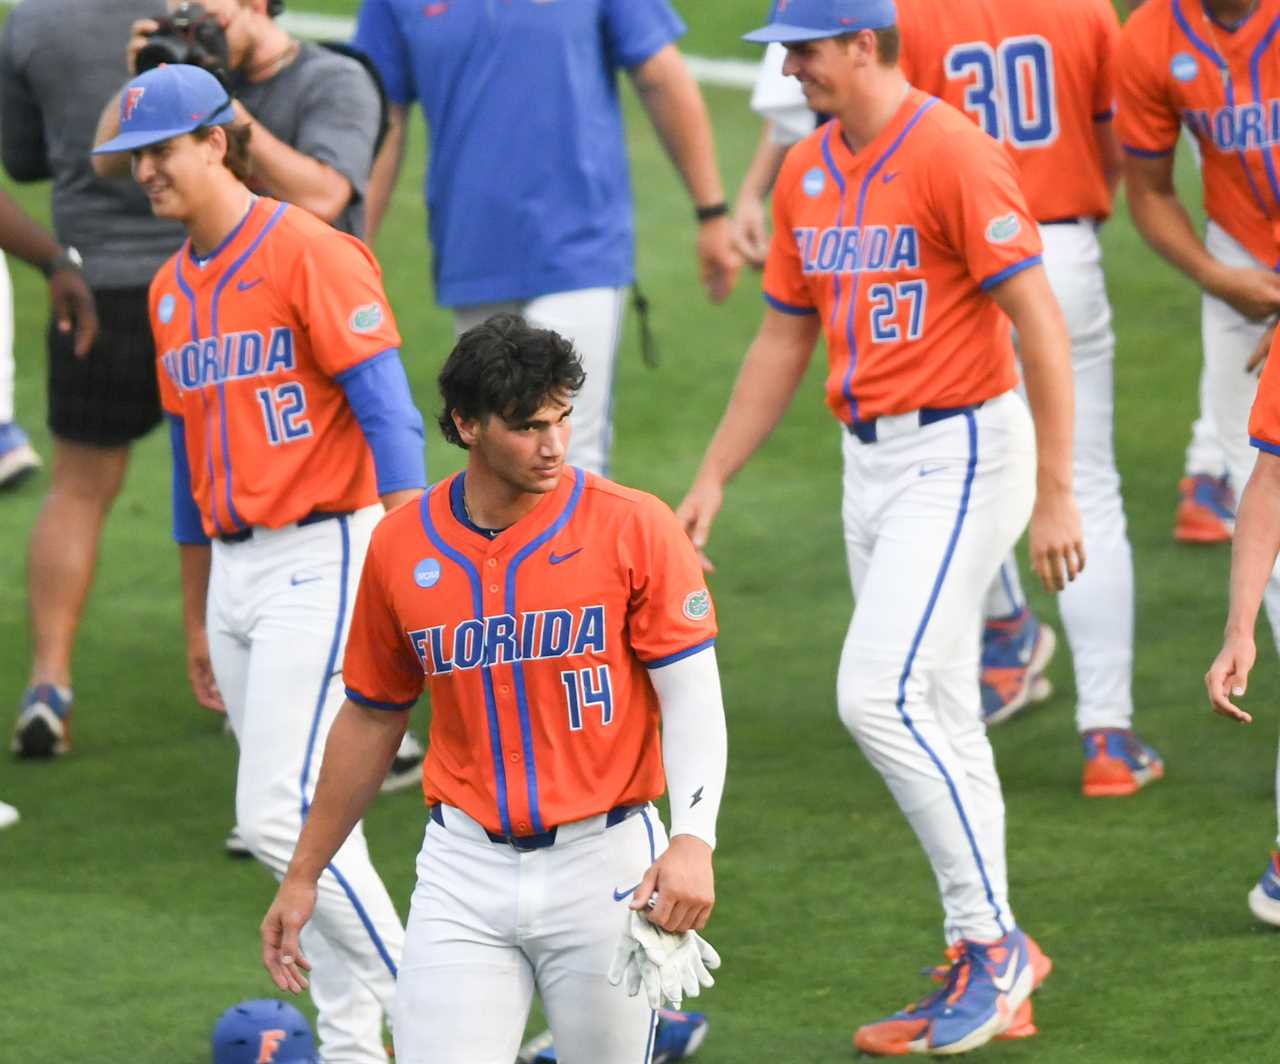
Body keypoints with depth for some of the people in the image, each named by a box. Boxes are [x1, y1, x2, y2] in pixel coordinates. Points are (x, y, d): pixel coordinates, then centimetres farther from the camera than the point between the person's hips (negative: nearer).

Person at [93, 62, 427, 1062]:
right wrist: (197, 619, 23)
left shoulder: (307, 252, -10)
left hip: (320, 558, -8)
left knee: (280, 812, -15)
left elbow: (388, 412, -15)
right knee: (297, 818, 9)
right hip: (236, 568, 8)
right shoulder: (172, 290, 14)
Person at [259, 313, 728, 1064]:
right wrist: (303, 876, 18)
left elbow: (692, 697, -7)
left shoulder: (633, 528, -5)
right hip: (466, 869, 2)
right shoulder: (402, 547, 4)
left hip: (604, 862, -2)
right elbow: (371, 719, 15)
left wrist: (694, 840, -22)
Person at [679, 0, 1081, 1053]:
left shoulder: (953, 154, -15)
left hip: (962, 453, -8)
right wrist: (713, 478, 15)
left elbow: (1038, 320, -17)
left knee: (881, 696, -16)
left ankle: (991, 942, -5)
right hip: (869, 458, 8)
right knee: (934, 721, 10)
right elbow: (785, 337, 20)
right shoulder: (806, 172, 10)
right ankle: (992, 970, 17)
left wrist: (1054, 494, -20)